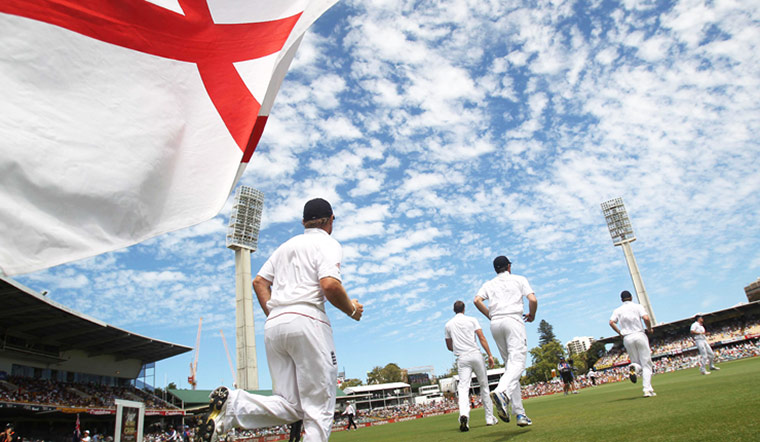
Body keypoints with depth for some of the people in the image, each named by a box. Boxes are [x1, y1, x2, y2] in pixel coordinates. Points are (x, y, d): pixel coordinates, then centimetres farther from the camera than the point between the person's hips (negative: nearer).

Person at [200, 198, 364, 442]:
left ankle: (233, 403, -14)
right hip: (306, 321, -7)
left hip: (273, 326, 7)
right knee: (319, 407, 0)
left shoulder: (286, 245, 25)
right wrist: (352, 310, 3)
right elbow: (330, 285, -13)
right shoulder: (327, 243, 3)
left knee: (289, 407, 7)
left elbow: (259, 281, 20)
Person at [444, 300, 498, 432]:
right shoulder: (472, 320, 6)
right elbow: (482, 338, -4)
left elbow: (449, 346, 17)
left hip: (461, 358, 1)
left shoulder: (448, 325, 11)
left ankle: (463, 415, -35)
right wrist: (490, 355, -5)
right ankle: (490, 418, 16)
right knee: (484, 386, 12)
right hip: (476, 355, 0)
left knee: (463, 387, -10)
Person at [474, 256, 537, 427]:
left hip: (495, 324, 4)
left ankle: (520, 414, 3)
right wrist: (532, 315, 18)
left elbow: (477, 300, 2)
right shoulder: (519, 279, 13)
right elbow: (533, 300, -1)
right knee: (517, 363, -15)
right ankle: (501, 392, -44)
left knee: (509, 366, 8)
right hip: (513, 320, -4)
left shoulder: (489, 284, 20)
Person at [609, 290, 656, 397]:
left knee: (637, 361, 14)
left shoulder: (618, 310, 9)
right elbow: (646, 318, -13)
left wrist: (620, 333, 8)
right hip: (639, 335, -2)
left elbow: (611, 322, -4)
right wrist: (649, 329, 5)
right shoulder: (637, 306, 4)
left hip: (627, 338, 2)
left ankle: (635, 367, -23)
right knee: (646, 364, 3)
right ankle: (647, 389, -8)